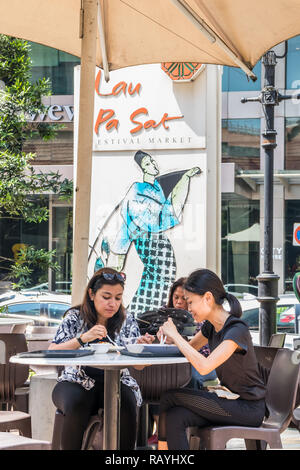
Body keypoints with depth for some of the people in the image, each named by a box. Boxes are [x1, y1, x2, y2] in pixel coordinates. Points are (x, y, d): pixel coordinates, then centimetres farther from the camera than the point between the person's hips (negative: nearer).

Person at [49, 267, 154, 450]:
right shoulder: (75, 317, 3)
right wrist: (83, 338, -22)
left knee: (126, 405, -31)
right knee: (77, 405, -34)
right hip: (77, 381, -1)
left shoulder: (127, 320, 8)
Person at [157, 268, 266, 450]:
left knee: (170, 398, -15)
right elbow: (191, 347, 23)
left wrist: (175, 335, -22)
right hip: (230, 399, 8)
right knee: (175, 418, -16)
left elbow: (204, 366, -32)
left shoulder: (237, 330, -21)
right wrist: (168, 338, 0)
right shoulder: (211, 326, 5)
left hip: (250, 408, -8)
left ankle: (163, 445, -1)